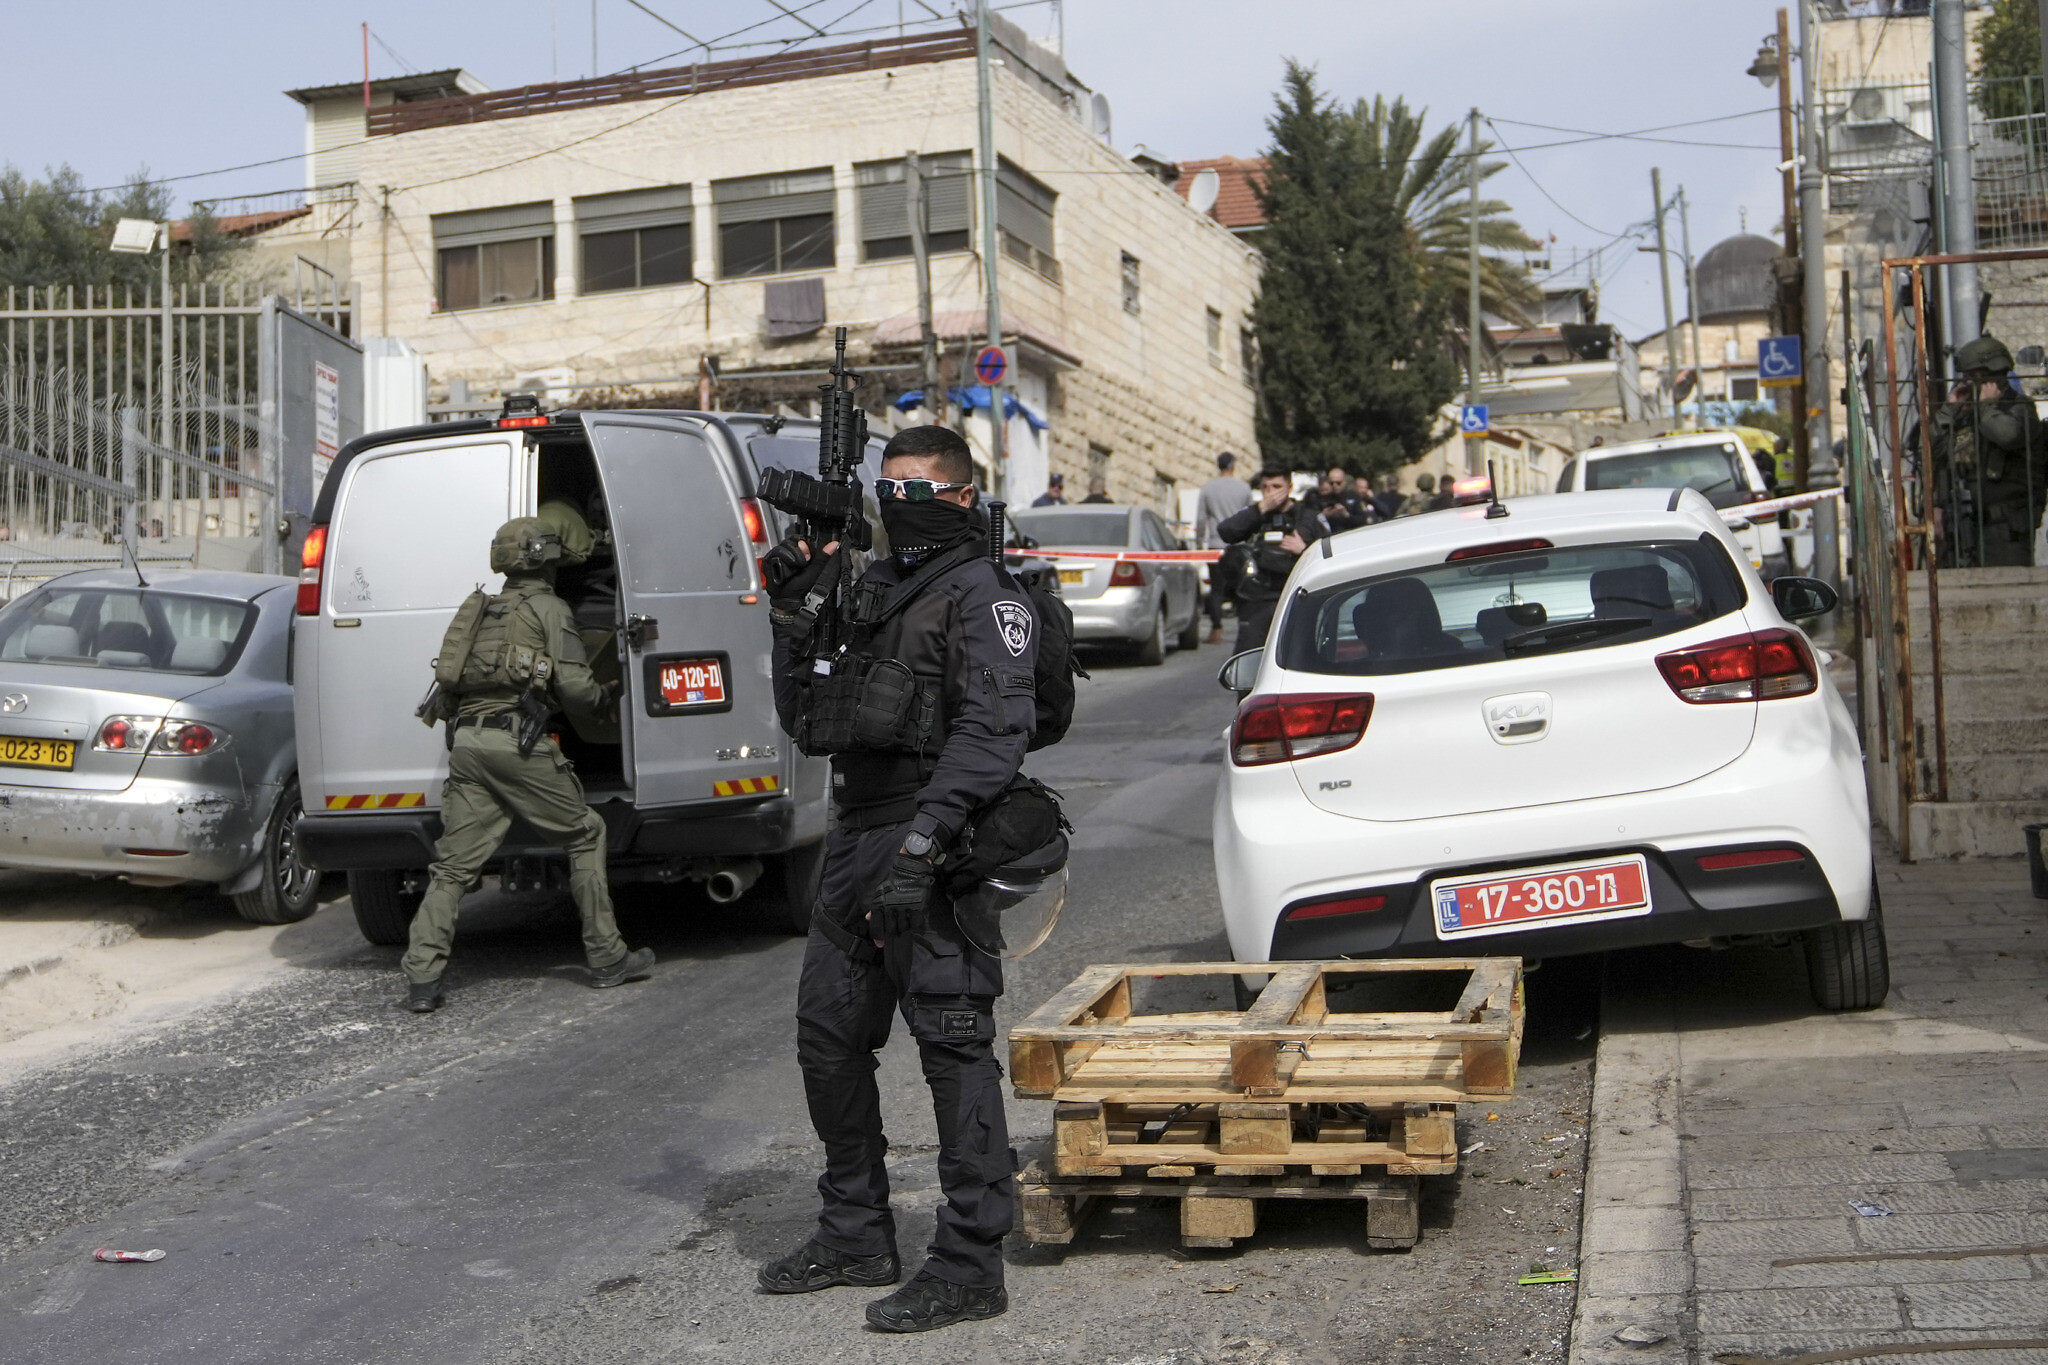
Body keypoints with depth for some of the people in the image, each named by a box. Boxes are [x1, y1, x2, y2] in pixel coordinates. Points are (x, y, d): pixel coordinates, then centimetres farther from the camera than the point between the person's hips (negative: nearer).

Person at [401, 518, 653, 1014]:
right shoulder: (548, 608, 4)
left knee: (453, 866, 5)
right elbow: (573, 685, -6)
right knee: (585, 835, 9)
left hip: (465, 742, 6)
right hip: (517, 741, -6)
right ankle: (608, 959, 11)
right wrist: (606, 697, 12)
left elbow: (454, 679, 20)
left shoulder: (483, 610, 24)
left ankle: (422, 980, -4)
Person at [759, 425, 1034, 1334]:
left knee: (953, 1045, -6)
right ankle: (856, 1235, 27)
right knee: (828, 1036, 13)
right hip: (854, 839, 9)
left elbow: (991, 733, -19)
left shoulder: (983, 596, -6)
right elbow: (807, 722, 20)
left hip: (935, 852, -9)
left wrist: (922, 842, -28)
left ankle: (970, 1264, 1)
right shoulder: (868, 590, 19)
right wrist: (792, 617, 8)